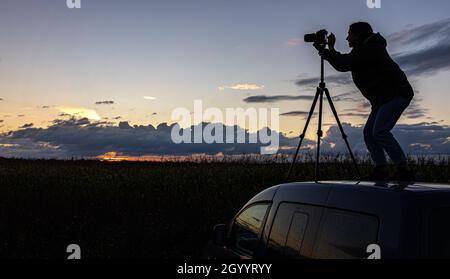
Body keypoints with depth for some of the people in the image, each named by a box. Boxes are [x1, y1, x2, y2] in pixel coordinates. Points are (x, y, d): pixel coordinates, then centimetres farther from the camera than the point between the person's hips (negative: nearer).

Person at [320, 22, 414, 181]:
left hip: (396, 94, -11)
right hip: (383, 98, 11)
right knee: (369, 132, 2)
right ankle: (381, 170, 0)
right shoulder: (364, 50, 18)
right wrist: (330, 52, 10)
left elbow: (344, 64, -19)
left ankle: (403, 170, -17)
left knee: (380, 131, -21)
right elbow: (344, 64, 18)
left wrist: (328, 51, -6)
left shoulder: (370, 49, -14)